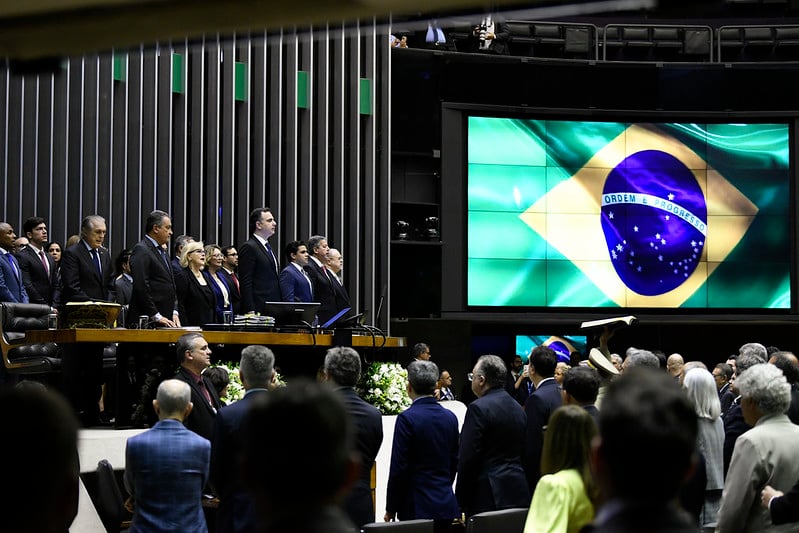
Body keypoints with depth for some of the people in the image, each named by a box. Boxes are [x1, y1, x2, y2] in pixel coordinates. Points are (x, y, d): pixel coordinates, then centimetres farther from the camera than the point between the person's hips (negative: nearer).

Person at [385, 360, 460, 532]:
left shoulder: (407, 418, -12)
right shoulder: (450, 417, 7)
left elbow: (399, 468, -11)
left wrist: (391, 509, -3)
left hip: (418, 507, -6)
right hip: (447, 505, 6)